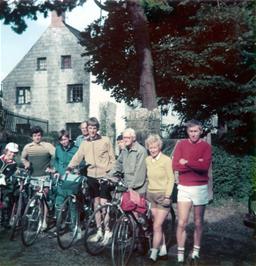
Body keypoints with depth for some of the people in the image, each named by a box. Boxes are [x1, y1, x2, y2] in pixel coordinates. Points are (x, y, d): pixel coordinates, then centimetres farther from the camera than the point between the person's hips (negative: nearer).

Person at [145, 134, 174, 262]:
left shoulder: (166, 160, -11)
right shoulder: (147, 160, 5)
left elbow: (171, 179, -10)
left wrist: (167, 196, -14)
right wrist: (145, 192, 10)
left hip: (162, 195, -5)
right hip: (151, 195, 5)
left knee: (157, 226, -6)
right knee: (158, 225, 9)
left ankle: (153, 254, 2)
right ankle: (163, 250, 21)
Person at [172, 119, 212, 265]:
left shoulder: (206, 146, -2)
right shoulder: (181, 144, 1)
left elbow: (205, 166, -17)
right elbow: (175, 165, -10)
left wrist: (187, 162, -13)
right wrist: (196, 164, -14)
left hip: (200, 188, 0)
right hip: (184, 188, 0)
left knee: (198, 222, 11)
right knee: (182, 223, -4)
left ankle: (196, 252, 26)